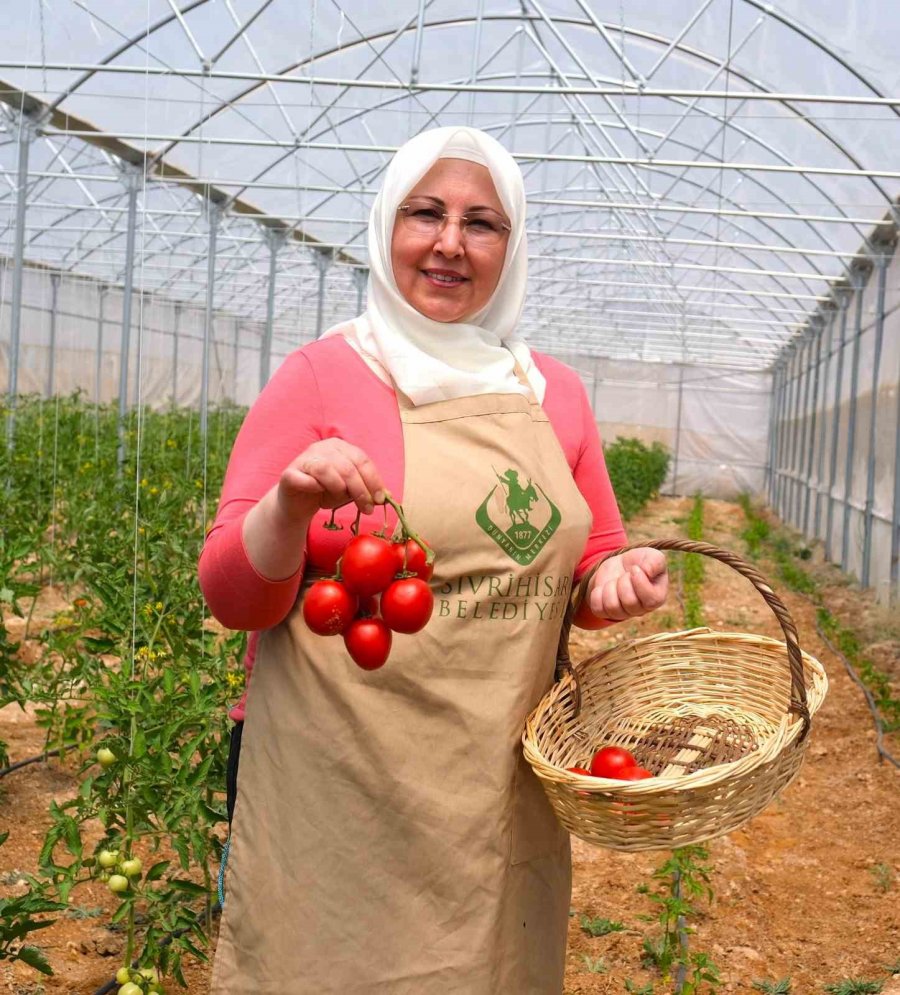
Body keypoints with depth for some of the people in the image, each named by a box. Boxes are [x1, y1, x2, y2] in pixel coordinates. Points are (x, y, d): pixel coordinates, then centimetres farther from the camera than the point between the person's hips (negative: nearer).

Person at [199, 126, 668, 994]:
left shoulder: (554, 392, 7)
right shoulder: (321, 376, -5)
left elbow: (586, 564, 18)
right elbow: (233, 597, -5)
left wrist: (617, 579, -5)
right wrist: (292, 505, -24)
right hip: (340, 790, -3)